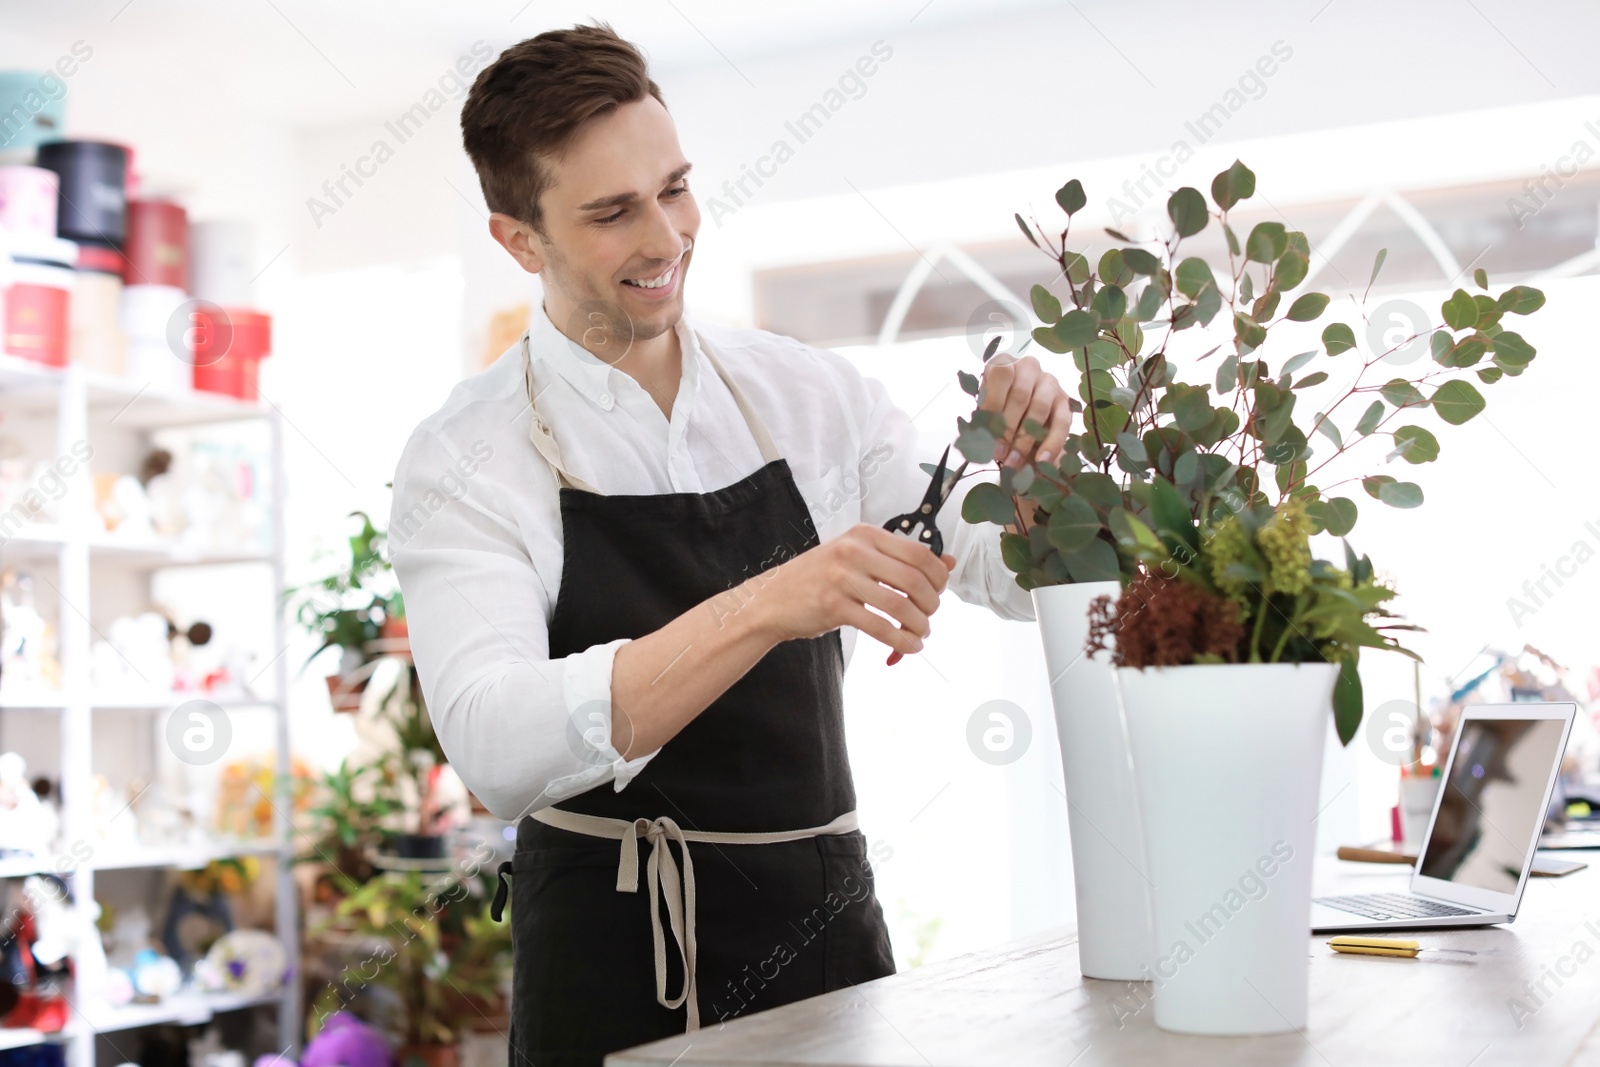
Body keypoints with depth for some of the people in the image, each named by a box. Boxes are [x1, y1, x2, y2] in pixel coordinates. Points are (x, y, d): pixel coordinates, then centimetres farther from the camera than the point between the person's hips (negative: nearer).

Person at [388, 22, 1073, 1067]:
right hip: (618, 971, -3)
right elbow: (498, 752, -25)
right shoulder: (465, 460, -10)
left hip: (832, 936, 3)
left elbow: (1018, 574, 7)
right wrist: (761, 609, -36)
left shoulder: (809, 393, 1)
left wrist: (1031, 459, -16)